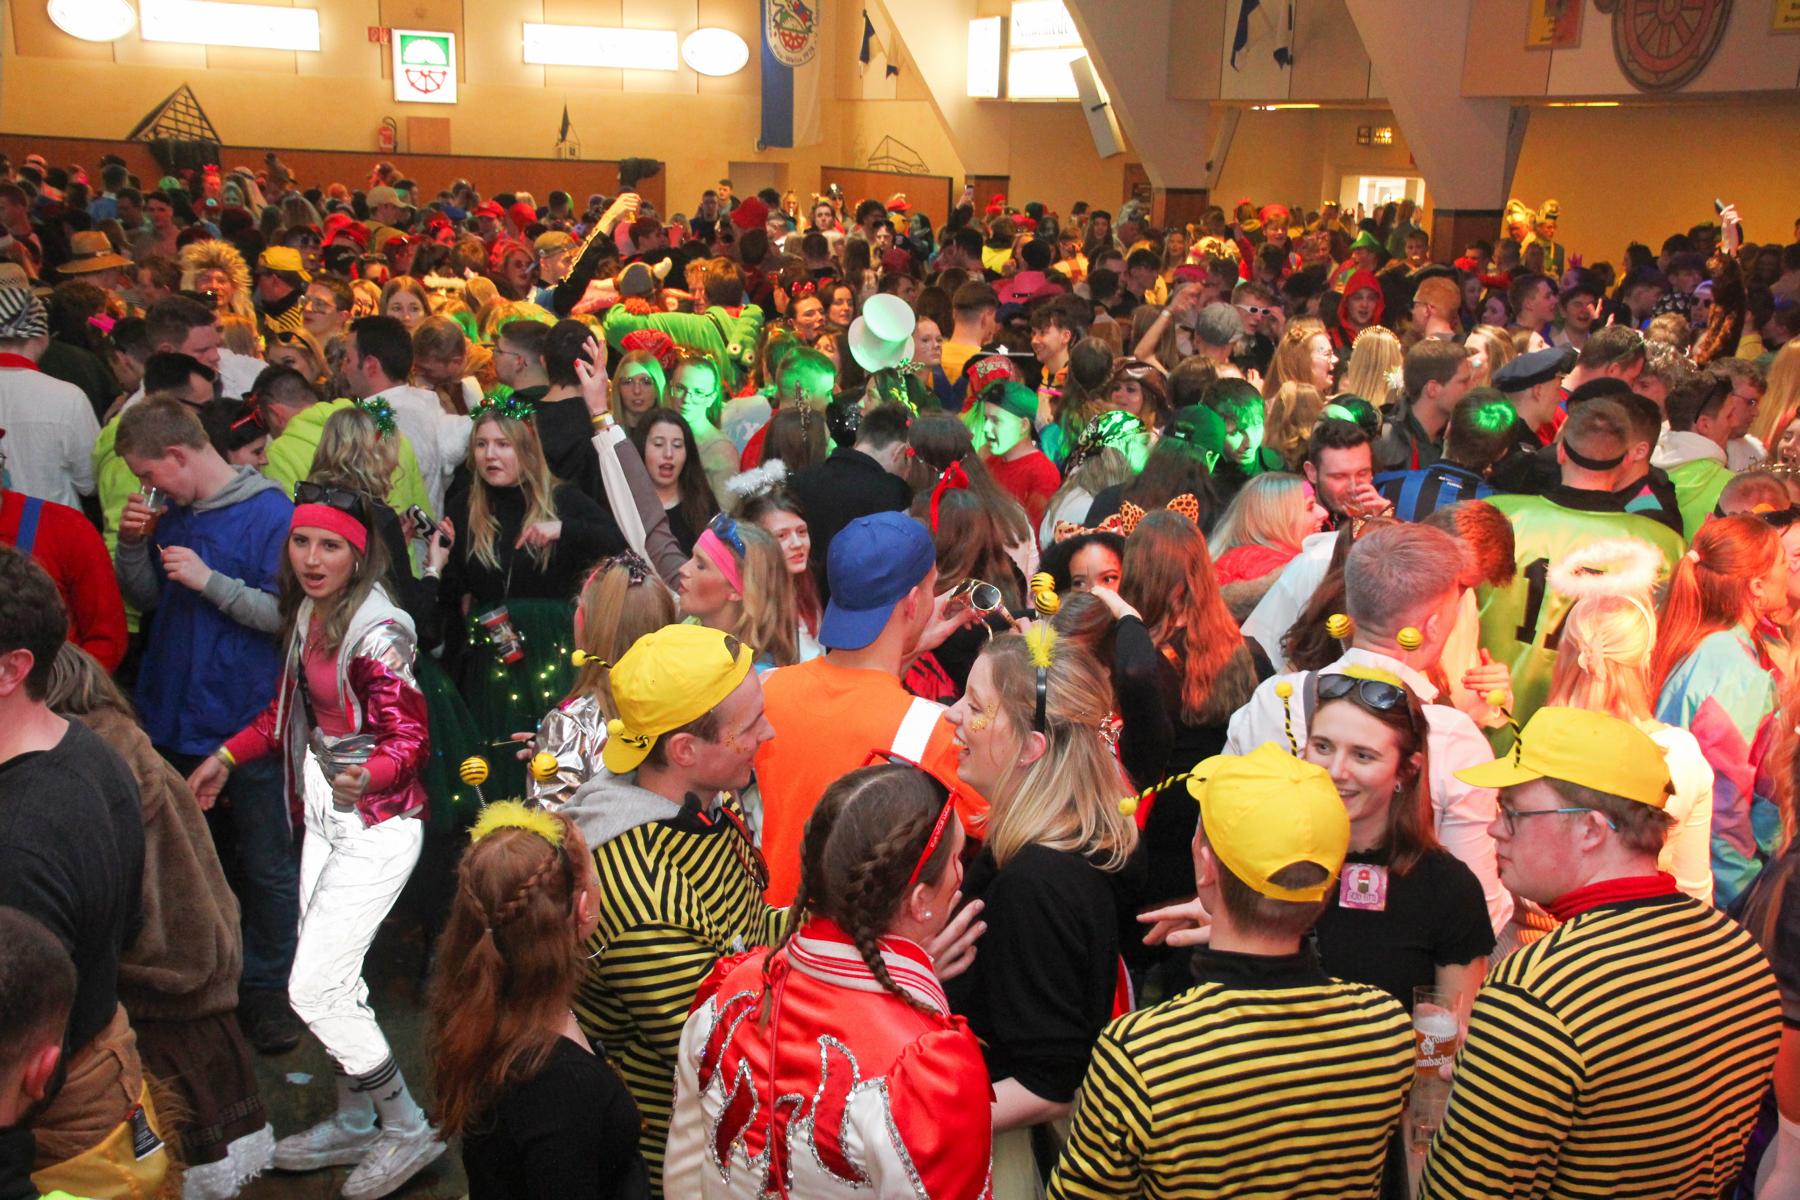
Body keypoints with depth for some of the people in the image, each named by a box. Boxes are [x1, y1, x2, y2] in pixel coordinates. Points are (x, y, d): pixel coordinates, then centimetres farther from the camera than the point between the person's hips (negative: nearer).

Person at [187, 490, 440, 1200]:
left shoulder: (377, 633, -20)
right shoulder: (308, 614, 4)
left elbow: (411, 741, -20)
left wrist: (364, 778, -38)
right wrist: (227, 756, 16)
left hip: (376, 825, -8)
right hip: (326, 816, 8)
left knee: (314, 989, -6)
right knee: (333, 983, 15)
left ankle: (409, 1131, 11)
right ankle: (355, 1124, 34)